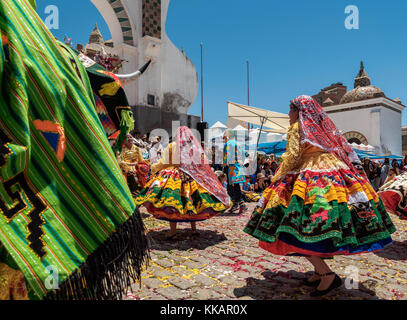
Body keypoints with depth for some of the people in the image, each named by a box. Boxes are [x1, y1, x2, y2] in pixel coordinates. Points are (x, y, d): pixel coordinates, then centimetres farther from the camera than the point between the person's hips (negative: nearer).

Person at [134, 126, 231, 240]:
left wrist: (154, 169, 17)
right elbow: (204, 164, 12)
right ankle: (194, 228, 22)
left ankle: (173, 231, 1)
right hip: (193, 178, 4)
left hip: (175, 177, -3)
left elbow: (163, 162, 0)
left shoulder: (172, 146, -2)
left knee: (171, 204, 1)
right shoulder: (196, 147, 5)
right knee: (191, 202, 14)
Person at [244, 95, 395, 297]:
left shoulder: (297, 127, -2)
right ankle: (319, 272, 18)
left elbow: (292, 156, -9)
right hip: (333, 175, 9)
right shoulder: (323, 127, 21)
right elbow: (342, 150, 22)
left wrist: (275, 180, 0)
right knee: (320, 227, 13)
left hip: (310, 179, -9)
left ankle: (328, 274, -13)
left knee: (300, 229, -12)